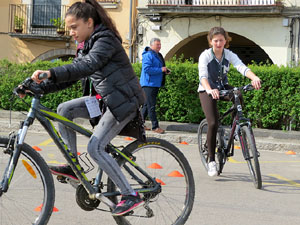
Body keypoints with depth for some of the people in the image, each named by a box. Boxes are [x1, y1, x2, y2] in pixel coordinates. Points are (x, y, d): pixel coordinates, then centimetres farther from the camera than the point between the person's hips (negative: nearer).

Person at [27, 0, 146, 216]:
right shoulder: (86, 46, 13)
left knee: (95, 148, -15)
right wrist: (40, 87, -1)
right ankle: (73, 167, 2)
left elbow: (87, 66, -34)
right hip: (104, 98, 9)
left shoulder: (105, 40, -16)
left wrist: (51, 73, -46)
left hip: (123, 101, -9)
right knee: (65, 109, -4)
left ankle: (131, 195, -7)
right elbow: (71, 76, 11)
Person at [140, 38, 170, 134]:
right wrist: (160, 70, -20)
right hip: (149, 84, -10)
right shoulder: (148, 55, -12)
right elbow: (146, 69, -23)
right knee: (151, 106, -8)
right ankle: (155, 127, -8)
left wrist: (165, 71, 10)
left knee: (147, 105, 14)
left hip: (155, 84, 10)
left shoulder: (158, 55, 18)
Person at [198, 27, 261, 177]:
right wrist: (210, 90, -55)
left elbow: (241, 67, -25)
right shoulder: (205, 56, -18)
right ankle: (211, 160, -7)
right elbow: (203, 76, -34)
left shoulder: (229, 55, -8)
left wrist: (254, 77, -46)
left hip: (223, 87, 5)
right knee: (213, 123, -18)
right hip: (207, 90, -5)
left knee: (238, 96, -26)